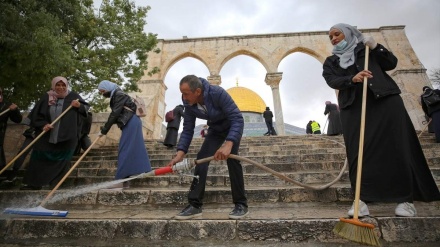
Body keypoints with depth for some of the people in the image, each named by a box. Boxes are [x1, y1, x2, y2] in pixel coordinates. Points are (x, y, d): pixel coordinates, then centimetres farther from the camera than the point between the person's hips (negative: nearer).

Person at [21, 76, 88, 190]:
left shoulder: (73, 96, -2)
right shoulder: (46, 97, 1)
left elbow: (85, 108, 3)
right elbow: (36, 114, 3)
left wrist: (79, 106, -19)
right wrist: (43, 125, -13)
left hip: (66, 137, -2)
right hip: (46, 137, 3)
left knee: (61, 161, 4)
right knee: (40, 159, 12)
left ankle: (55, 184, 16)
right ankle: (35, 183, 28)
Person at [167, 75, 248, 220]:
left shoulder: (218, 93, -35)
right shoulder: (189, 104, -18)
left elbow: (237, 118, -39)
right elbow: (188, 130, -12)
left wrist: (228, 144, -53)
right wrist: (180, 153, -24)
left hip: (233, 125, -5)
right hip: (215, 129, 5)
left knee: (231, 157, -23)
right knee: (201, 159, -9)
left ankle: (241, 204, -8)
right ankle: (195, 205, -3)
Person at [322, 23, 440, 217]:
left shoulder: (365, 47, 19)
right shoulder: (330, 62, 18)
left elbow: (392, 63, 12)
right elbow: (332, 81, -1)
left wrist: (376, 47, 0)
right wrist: (352, 79, -19)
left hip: (385, 99, 0)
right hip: (352, 106, 0)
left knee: (396, 146, -4)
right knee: (358, 151, -10)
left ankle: (406, 198, 6)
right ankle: (362, 199, -7)